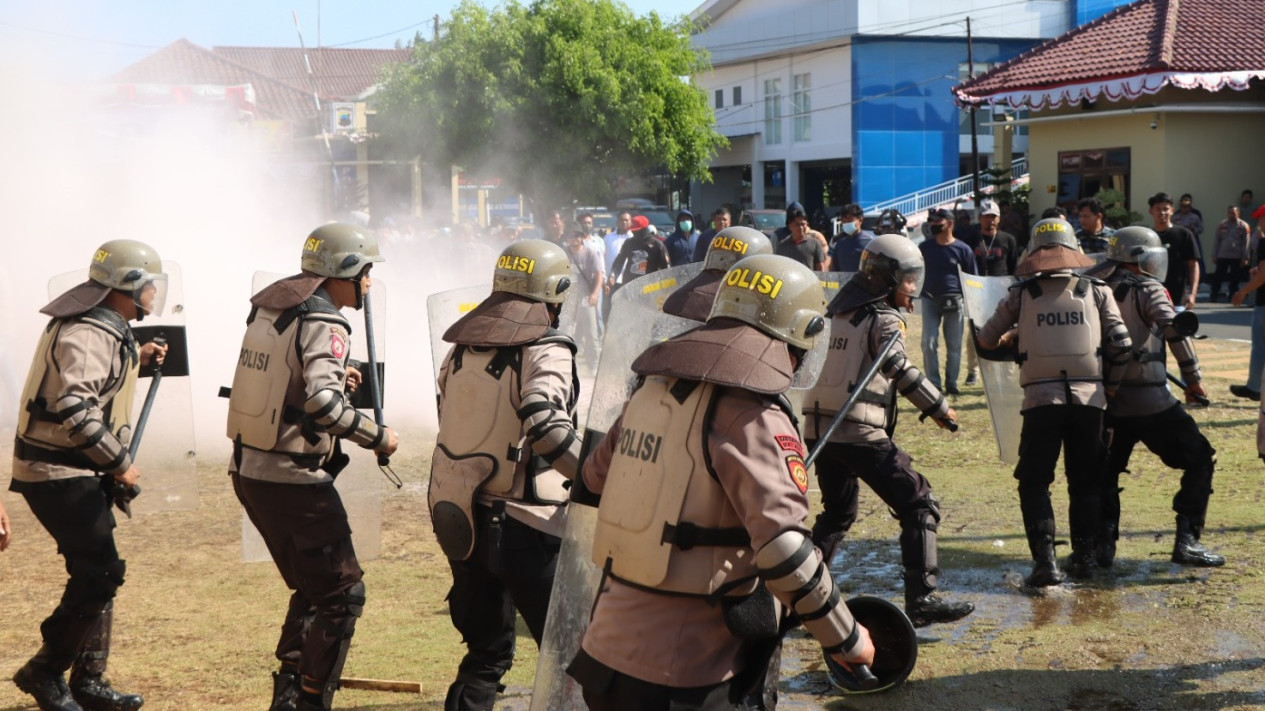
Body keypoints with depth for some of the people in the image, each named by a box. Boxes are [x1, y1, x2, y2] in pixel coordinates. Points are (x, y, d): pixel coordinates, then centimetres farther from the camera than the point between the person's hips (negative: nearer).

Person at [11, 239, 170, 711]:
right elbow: (74, 410, -30)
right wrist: (120, 463, -22)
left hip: (76, 473, 11)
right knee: (100, 573, -10)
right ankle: (44, 672, 3)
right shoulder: (88, 335, -20)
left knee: (96, 574, 13)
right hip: (59, 473, -10)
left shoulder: (101, 328, 12)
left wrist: (137, 360, 15)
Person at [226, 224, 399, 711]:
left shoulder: (268, 307, 10)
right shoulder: (323, 323, -15)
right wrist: (377, 437, -17)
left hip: (248, 470, 9)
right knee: (342, 594, 3)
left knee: (311, 588, 22)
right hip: (293, 481, -9)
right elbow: (322, 402, -28)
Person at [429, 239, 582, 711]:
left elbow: (455, 421, 14)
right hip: (521, 525, -7)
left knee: (486, 648, 18)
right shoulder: (545, 351, -12)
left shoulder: (461, 348, 9)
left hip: (456, 517, 7)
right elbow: (546, 424, -28)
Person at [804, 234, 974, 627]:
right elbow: (901, 370, -15)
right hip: (858, 432, -8)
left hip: (818, 427, 8)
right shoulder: (884, 319, -6)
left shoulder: (838, 312, 17)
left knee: (838, 511, 25)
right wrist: (939, 408, -11)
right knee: (919, 504, -3)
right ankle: (922, 598, -11)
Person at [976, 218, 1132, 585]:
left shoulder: (1021, 295, 6)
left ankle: (1045, 561, -5)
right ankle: (1084, 555, 19)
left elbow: (986, 340, 14)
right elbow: (1122, 345, 5)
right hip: (1088, 397, 2)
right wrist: (1110, 387, 19)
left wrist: (1012, 334, 36)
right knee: (1086, 483, 17)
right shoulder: (1097, 290, 8)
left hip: (1041, 399, -1)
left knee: (1035, 483, 6)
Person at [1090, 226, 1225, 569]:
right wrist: (1193, 379, -12)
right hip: (1150, 400, -5)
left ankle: (1103, 544, 13)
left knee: (1106, 471, 21)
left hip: (1108, 399, 5)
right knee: (1201, 461, 6)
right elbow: (1175, 330, -18)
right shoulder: (1147, 289, -5)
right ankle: (1187, 541, -1)